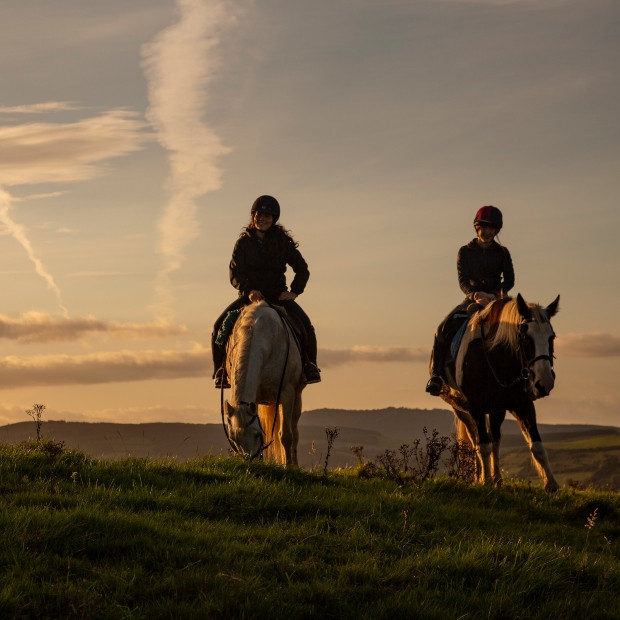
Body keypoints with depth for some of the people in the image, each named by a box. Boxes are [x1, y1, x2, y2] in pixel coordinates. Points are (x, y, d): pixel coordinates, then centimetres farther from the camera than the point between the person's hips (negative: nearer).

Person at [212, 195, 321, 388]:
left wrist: (294, 291, -9)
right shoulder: (244, 242, 4)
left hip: (278, 296, -1)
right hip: (249, 295, 1)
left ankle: (309, 364, -5)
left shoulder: (283, 242, 4)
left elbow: (302, 270, 6)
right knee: (220, 325, -18)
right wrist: (248, 290, -21)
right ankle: (222, 369, -4)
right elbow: (234, 272, -4)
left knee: (304, 325, -23)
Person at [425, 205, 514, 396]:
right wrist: (476, 295, -25)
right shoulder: (465, 252, 7)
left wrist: (493, 295, -19)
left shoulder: (502, 253, 9)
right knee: (444, 328, -24)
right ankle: (436, 374, -19)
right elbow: (463, 281, -4)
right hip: (472, 299, 0)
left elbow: (509, 280, 0)